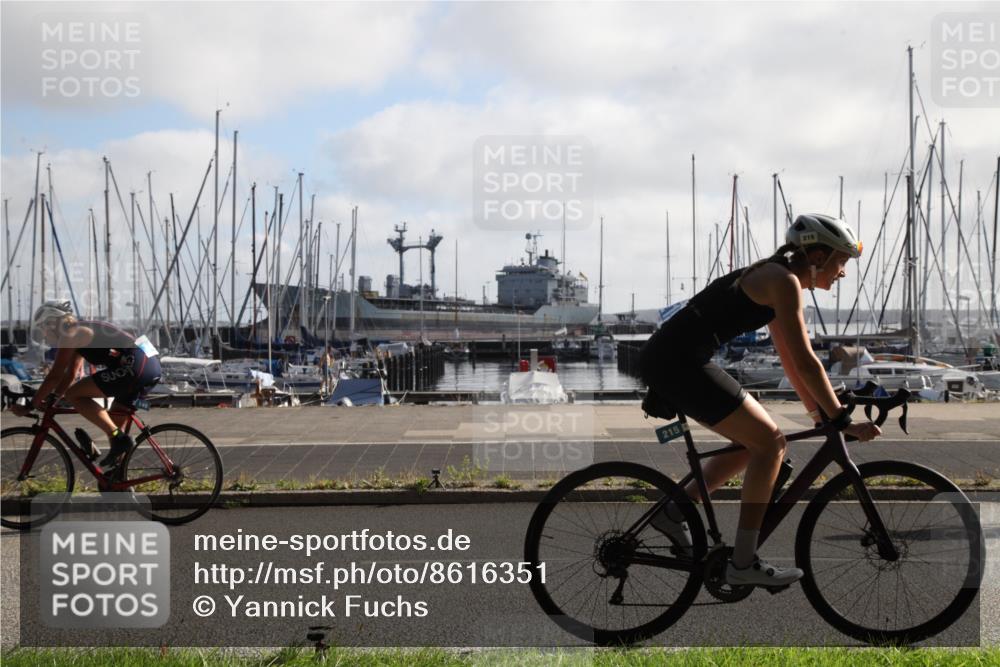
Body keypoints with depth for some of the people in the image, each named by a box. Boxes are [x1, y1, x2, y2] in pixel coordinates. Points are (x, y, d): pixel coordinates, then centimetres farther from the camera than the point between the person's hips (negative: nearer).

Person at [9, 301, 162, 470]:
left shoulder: (70, 334, -1)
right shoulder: (80, 332, 27)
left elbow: (55, 375, -3)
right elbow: (71, 375, 33)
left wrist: (30, 406, 3)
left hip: (135, 366, -10)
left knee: (74, 395, -5)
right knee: (116, 418, 24)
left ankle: (118, 437, -11)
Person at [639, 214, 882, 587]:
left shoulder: (775, 280, 20)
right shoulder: (784, 281, -10)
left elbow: (791, 360, 26)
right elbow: (805, 362, -14)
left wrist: (819, 413, 27)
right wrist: (842, 422, -9)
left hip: (666, 360, 10)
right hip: (679, 363, -10)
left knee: (756, 441, 17)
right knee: (770, 442, -6)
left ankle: (673, 512, 20)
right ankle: (743, 563, -3)